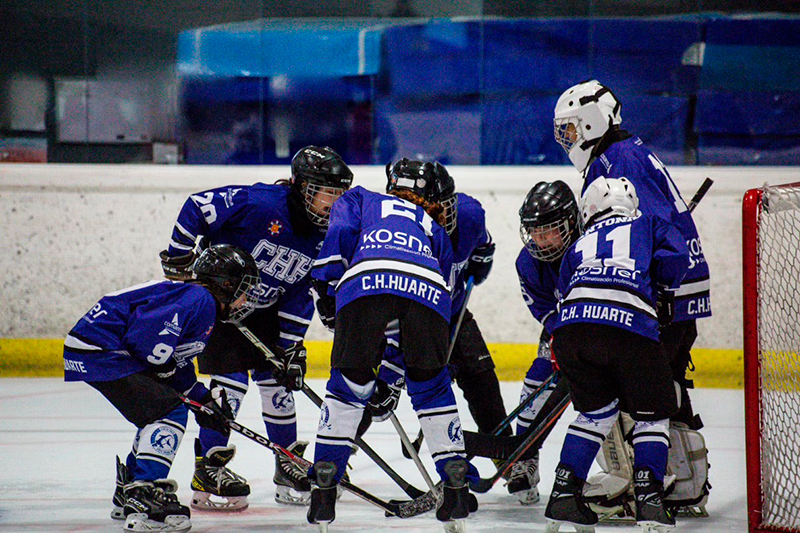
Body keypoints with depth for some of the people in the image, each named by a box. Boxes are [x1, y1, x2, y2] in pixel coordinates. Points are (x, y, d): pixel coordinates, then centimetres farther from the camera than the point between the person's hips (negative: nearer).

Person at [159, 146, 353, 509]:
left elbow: (301, 295, -1)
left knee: (278, 378, 6)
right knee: (230, 377, -15)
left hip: (265, 308, 7)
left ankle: (289, 462, 20)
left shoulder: (322, 237, -6)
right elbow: (196, 207, -22)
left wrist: (291, 346, -6)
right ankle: (207, 469, -7)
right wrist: (178, 258, -20)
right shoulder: (257, 203, -28)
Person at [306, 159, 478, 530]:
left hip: (366, 279, -1)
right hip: (428, 290, 1)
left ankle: (323, 490, 8)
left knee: (350, 385, 14)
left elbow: (341, 235, 14)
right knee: (431, 385, 21)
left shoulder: (359, 200, 37)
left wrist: (326, 291, 19)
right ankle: (457, 486, 17)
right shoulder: (435, 229, 42)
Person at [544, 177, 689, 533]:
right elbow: (674, 256, 8)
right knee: (651, 414, 12)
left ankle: (564, 492, 15)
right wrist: (658, 294, 24)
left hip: (572, 326, 4)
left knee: (597, 410, 23)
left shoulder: (579, 246, 34)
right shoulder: (648, 224, 26)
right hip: (631, 324, -3)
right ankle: (648, 498, -2)